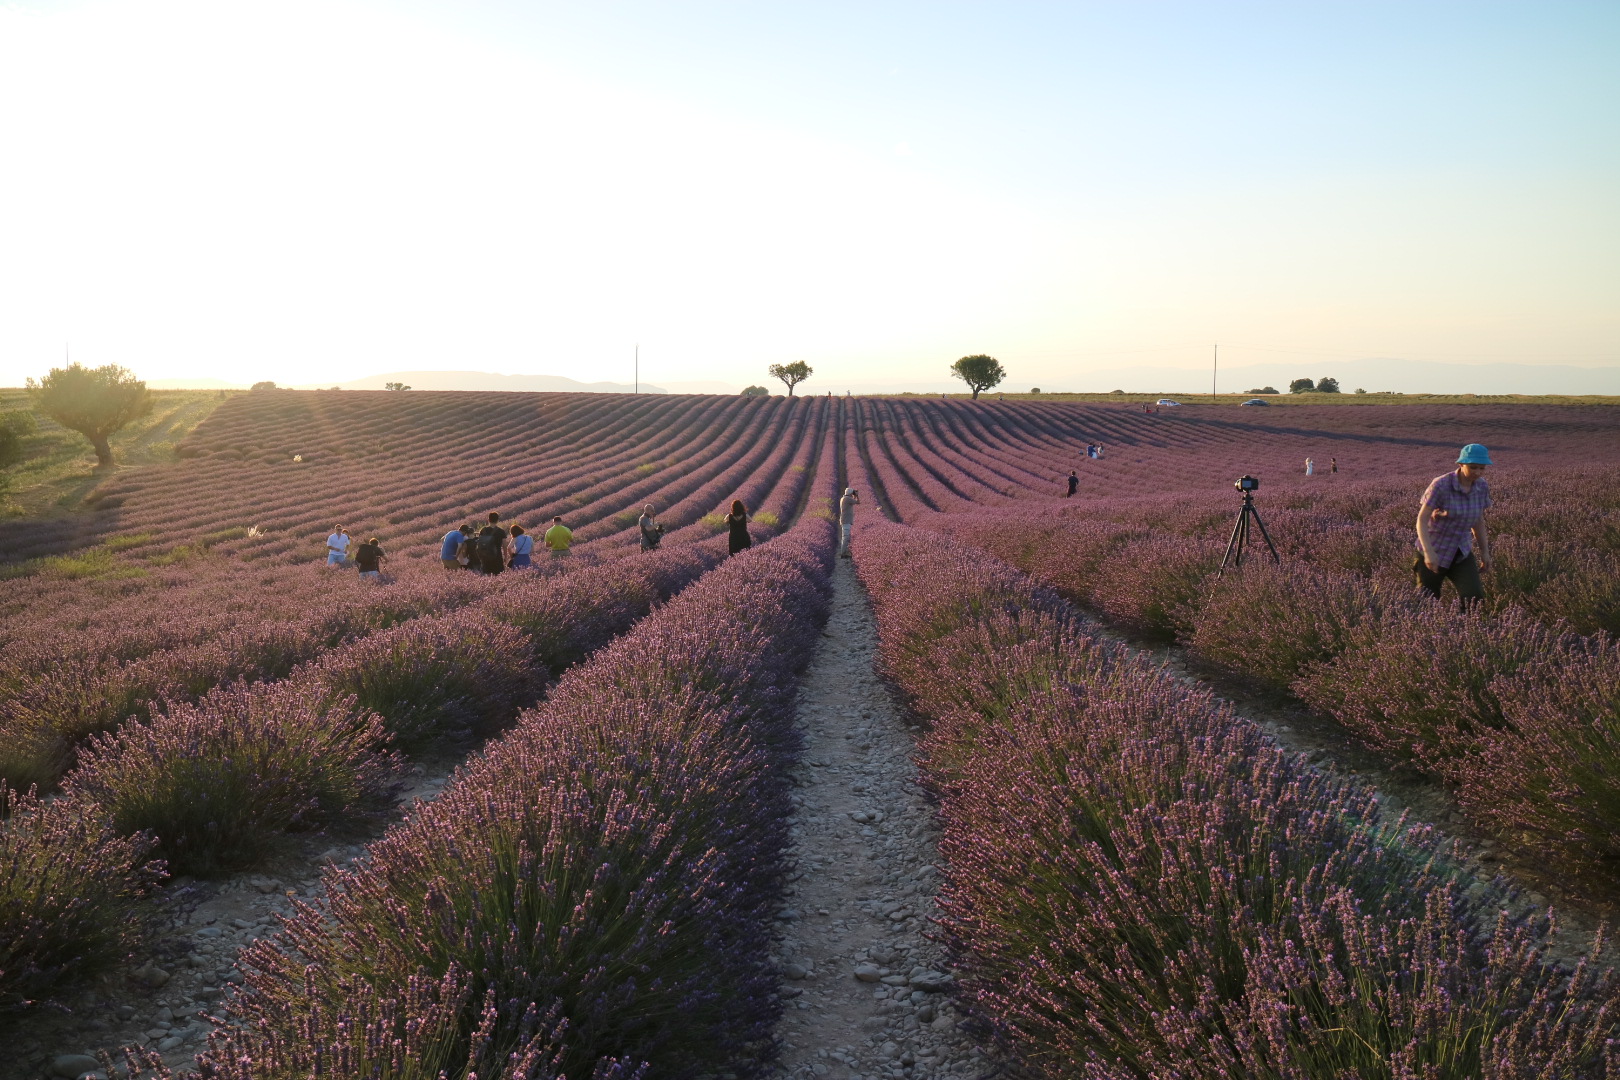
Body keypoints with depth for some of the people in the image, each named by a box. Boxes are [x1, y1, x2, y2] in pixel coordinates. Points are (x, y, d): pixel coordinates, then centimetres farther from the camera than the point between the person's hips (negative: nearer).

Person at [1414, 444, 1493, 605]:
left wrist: (1485, 551, 12)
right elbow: (1422, 519, -20)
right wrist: (1428, 552, -29)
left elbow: (1478, 520, 11)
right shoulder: (1441, 485, -21)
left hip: (1461, 553, 4)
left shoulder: (1482, 487, -3)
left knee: (1475, 597, -15)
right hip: (1434, 551, -4)